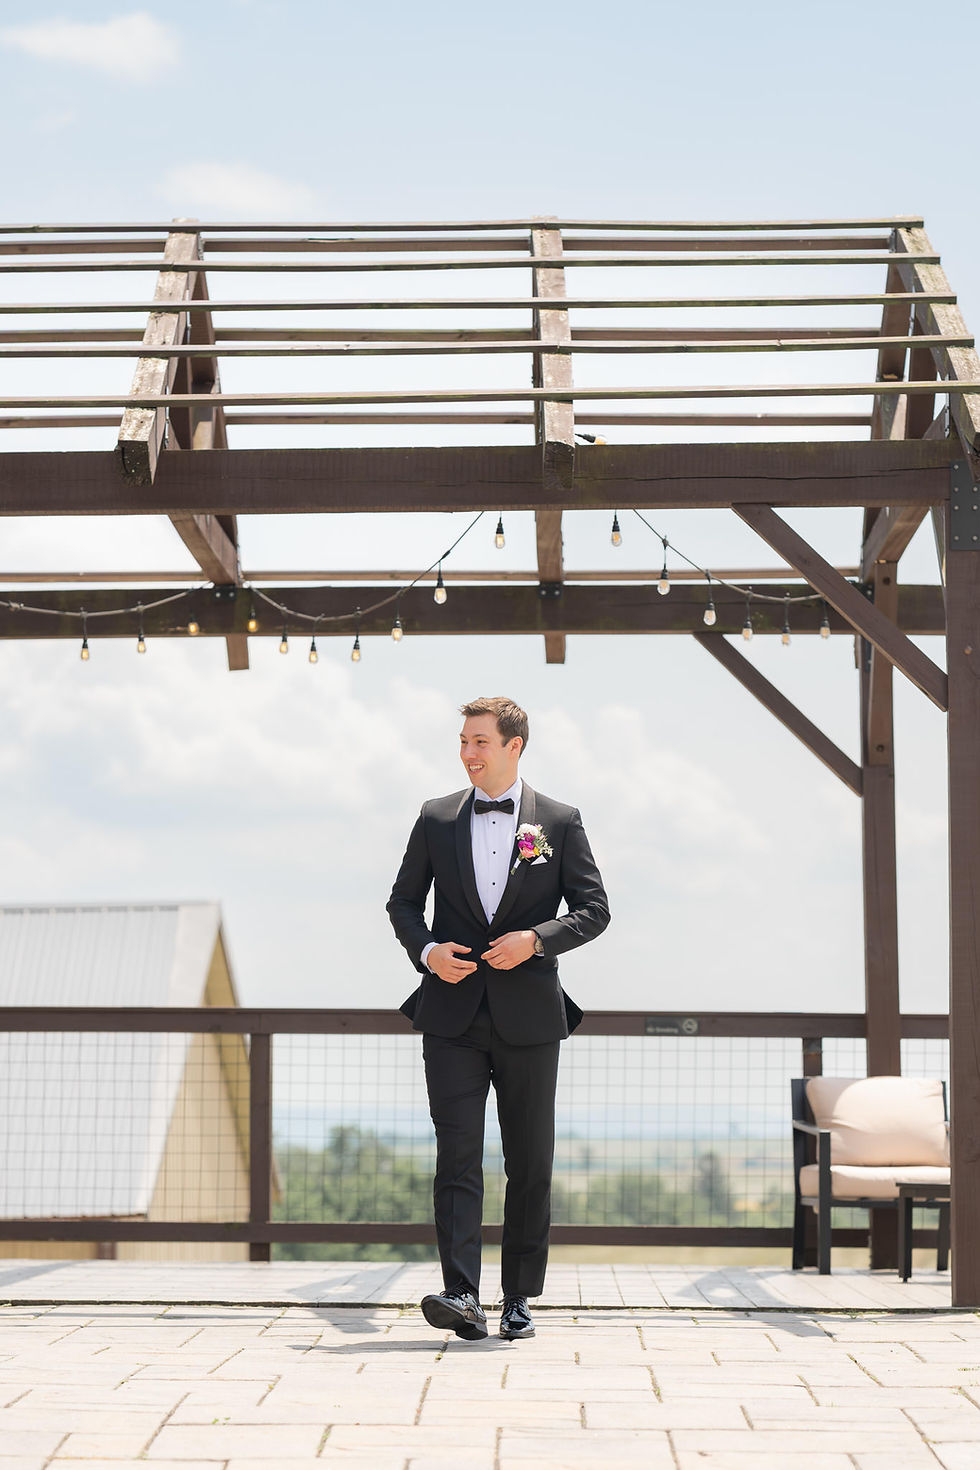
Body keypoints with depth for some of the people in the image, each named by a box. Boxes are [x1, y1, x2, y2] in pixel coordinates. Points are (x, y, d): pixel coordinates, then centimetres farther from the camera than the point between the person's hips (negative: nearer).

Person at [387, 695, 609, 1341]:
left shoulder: (559, 822, 3)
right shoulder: (436, 818, 8)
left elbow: (594, 908, 3)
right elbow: (404, 902, 13)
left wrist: (536, 939, -14)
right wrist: (426, 949, -6)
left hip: (528, 1015, 0)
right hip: (453, 1014, 1)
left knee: (531, 1163, 6)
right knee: (457, 1155, -9)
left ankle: (520, 1299, 17)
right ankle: (462, 1296, -15)